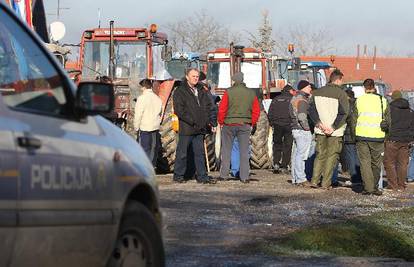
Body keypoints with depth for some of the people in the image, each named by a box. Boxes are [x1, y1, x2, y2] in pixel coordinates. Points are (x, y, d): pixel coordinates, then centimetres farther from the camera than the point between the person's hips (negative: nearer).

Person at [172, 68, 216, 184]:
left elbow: (208, 105, 22)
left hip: (200, 129, 6)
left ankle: (202, 176, 9)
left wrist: (206, 120, 6)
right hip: (186, 128, -6)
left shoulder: (201, 92, 16)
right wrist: (192, 122, -16)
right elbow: (179, 110, -12)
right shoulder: (180, 92, -4)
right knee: (182, 153, 0)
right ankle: (178, 175, 8)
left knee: (200, 153, 7)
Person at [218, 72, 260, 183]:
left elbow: (222, 109, -6)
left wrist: (221, 122, 5)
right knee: (244, 151, 6)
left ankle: (224, 175, 8)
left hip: (229, 124, -2)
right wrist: (252, 124, 14)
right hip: (245, 125, 2)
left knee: (226, 150, 8)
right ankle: (244, 177, 3)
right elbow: (256, 111, 5)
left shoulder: (229, 92, -7)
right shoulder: (251, 93, 2)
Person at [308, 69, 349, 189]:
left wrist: (319, 123, -5)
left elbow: (311, 109, 1)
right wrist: (333, 127, -13)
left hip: (320, 130, 4)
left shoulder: (318, 92, 5)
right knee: (332, 156, 4)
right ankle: (326, 183, 1)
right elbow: (343, 113, -17)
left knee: (320, 155, 14)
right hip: (335, 132, -4)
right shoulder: (341, 94, -11)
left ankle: (314, 180, 8)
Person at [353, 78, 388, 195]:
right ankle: (374, 187, 15)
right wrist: (386, 136, 15)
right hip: (377, 136, 0)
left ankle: (368, 187, -6)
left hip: (362, 135, 0)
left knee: (365, 162, 3)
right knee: (376, 163, 11)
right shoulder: (382, 101, 2)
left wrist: (354, 136, 12)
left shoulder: (359, 100, 1)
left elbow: (354, 119, 4)